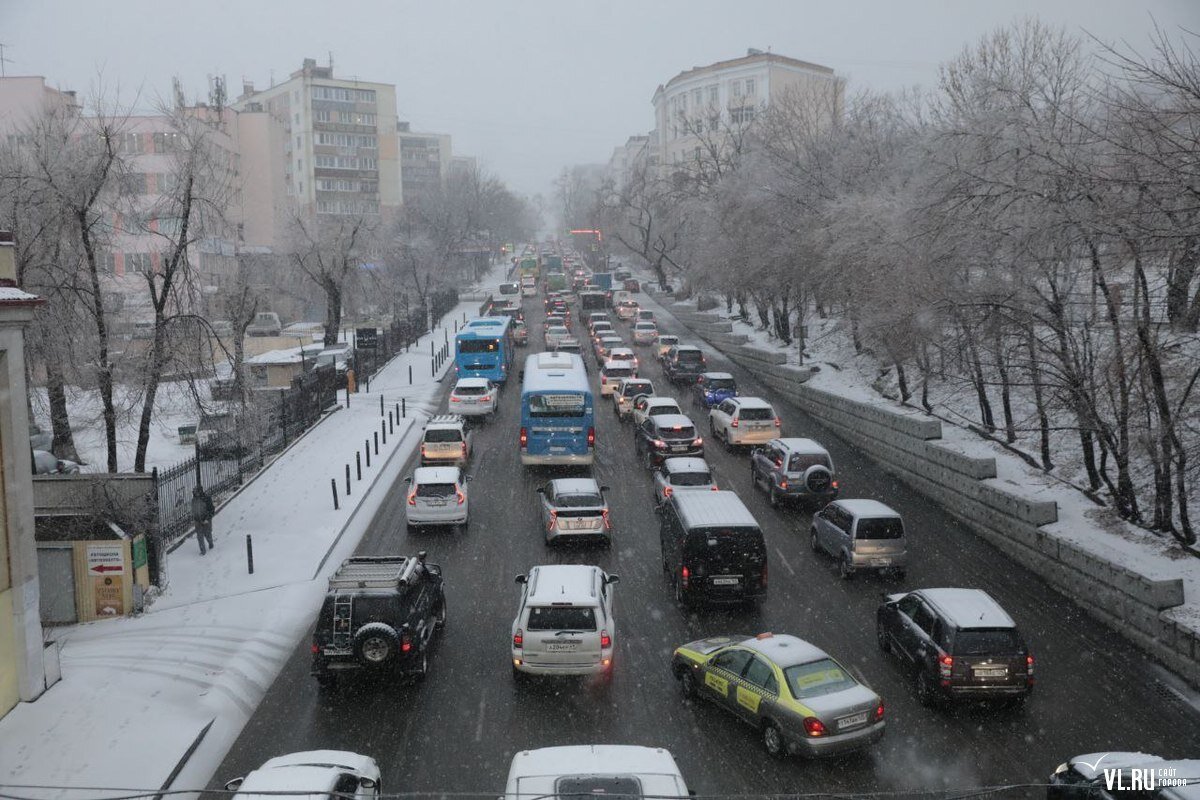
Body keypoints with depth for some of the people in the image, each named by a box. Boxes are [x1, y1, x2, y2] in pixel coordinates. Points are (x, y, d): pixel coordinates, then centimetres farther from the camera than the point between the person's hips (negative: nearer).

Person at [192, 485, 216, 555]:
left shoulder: (206, 498, -18)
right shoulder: (194, 499, 0)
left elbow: (211, 510, -15)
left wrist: (207, 519, -19)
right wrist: (193, 518, 14)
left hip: (206, 520, -4)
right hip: (198, 520, 4)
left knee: (207, 534, 9)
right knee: (199, 536, 1)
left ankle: (211, 544, 38)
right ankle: (203, 550, 8)